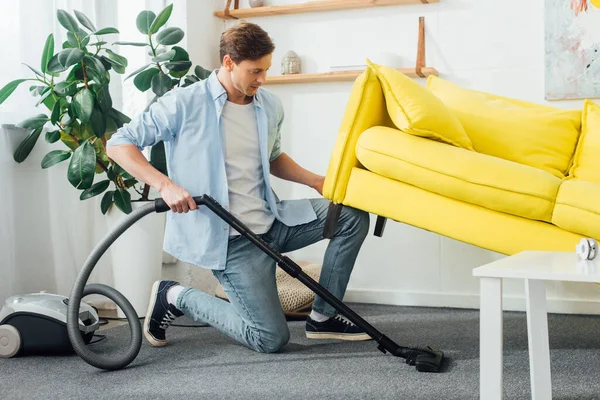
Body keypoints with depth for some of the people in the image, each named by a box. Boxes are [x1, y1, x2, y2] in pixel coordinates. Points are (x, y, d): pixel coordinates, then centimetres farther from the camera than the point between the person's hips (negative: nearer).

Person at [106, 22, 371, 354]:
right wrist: (165, 184, -25)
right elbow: (119, 145, -10)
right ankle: (175, 297, 9)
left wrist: (316, 181, 8)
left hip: (271, 221, 7)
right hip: (230, 239, -7)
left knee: (353, 215, -5)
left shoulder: (270, 107, 7)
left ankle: (323, 317, 6)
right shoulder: (185, 104, -11)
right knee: (271, 338, -10)